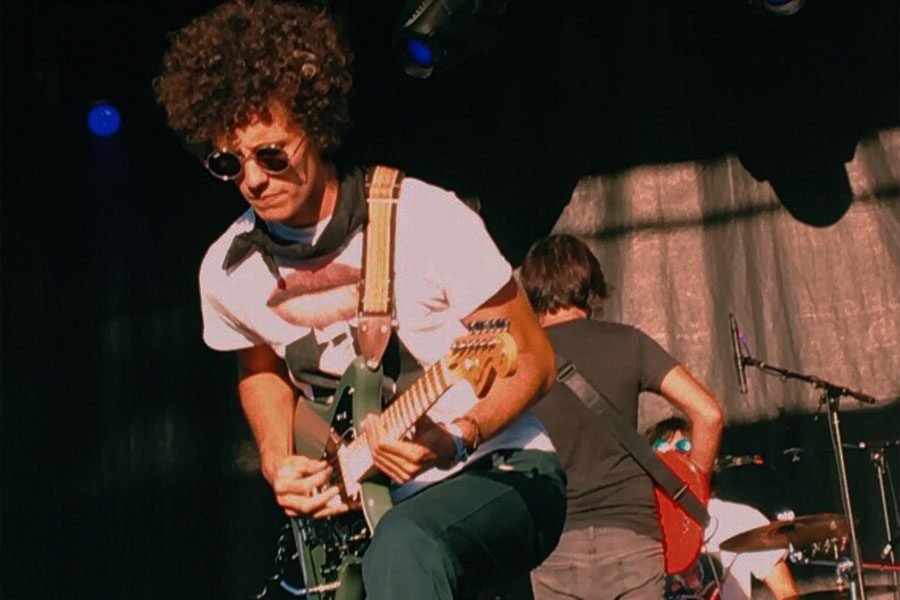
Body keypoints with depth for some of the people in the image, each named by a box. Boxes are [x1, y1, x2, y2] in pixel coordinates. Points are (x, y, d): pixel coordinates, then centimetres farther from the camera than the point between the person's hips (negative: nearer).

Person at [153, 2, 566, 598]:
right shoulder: (227, 271, -2)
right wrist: (278, 463, 2)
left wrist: (455, 441, -25)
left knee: (403, 550, -36)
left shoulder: (426, 218, -17)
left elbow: (533, 360, -9)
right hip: (364, 505, 6)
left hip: (500, 471, -5)